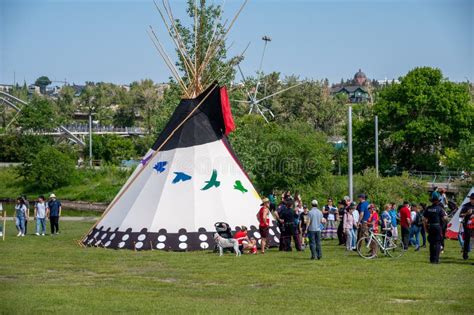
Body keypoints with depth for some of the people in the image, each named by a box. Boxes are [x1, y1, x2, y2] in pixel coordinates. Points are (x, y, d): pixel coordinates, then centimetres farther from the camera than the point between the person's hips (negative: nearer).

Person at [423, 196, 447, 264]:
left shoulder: (428, 209, 6)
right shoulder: (440, 208, -7)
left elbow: (424, 219, 7)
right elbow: (444, 218, -11)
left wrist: (425, 228, 15)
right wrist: (445, 214, 10)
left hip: (430, 227, 4)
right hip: (438, 227, -4)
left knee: (431, 243, 14)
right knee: (437, 243, 0)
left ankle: (431, 259, 17)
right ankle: (436, 259, -6)